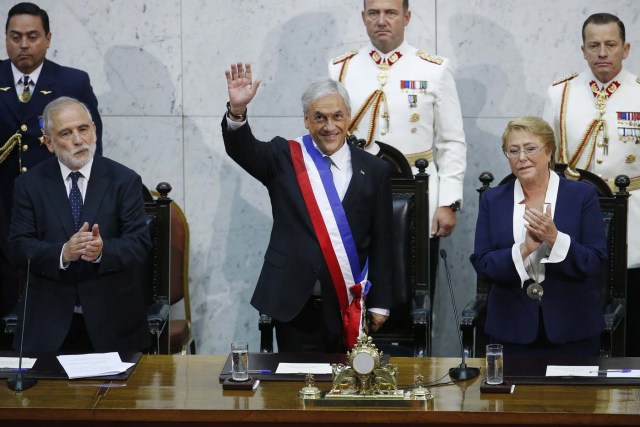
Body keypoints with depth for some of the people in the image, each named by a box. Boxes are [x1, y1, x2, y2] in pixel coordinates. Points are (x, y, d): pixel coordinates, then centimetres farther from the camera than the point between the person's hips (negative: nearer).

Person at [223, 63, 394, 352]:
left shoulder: (373, 171, 6)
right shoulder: (285, 158, 6)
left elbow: (380, 243, 7)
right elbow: (242, 149, -12)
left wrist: (380, 304, 5)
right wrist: (237, 110, -32)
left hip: (348, 305, 1)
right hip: (295, 304, -1)